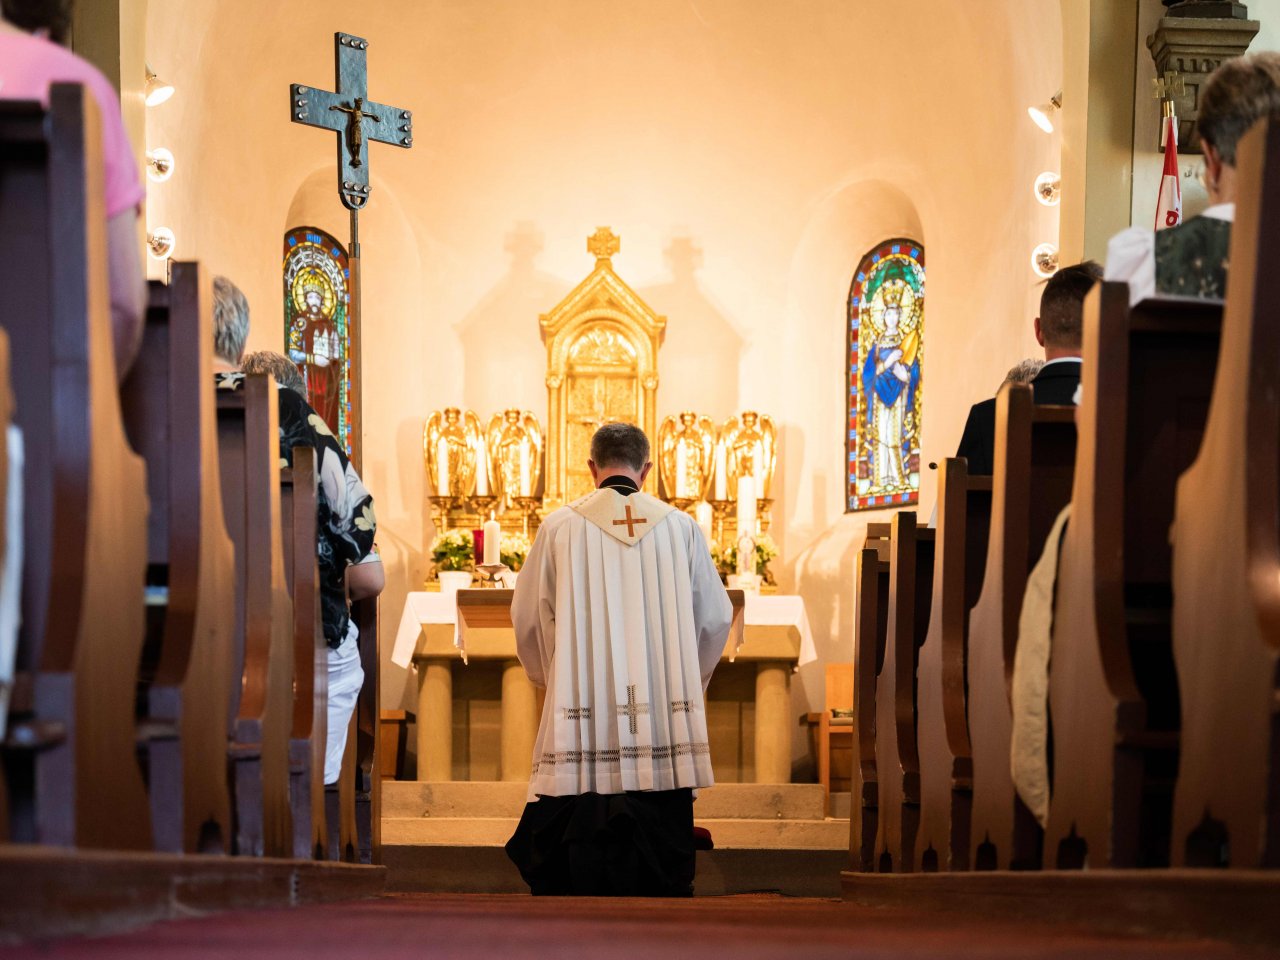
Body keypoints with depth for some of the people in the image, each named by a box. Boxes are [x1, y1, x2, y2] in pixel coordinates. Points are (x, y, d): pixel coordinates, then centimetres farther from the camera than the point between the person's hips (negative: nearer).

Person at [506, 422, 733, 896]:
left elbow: (529, 618, 7)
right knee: (664, 853, 7)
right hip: (664, 728, 1)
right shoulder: (680, 527, 4)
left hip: (582, 720, -1)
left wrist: (551, 677, 26)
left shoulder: (560, 526, 1)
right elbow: (715, 618, 9)